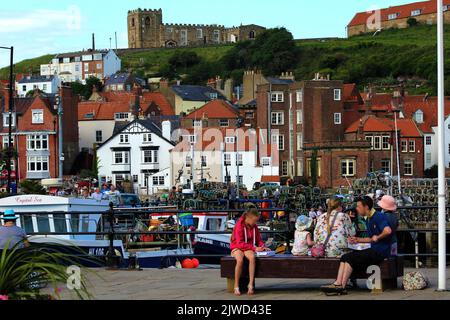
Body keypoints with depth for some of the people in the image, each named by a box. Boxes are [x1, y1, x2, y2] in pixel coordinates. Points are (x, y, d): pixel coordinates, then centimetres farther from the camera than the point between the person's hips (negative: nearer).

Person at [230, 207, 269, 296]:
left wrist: (262, 247, -7)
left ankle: (251, 284, -33)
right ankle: (236, 286, -26)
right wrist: (254, 248, -25)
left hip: (249, 248, 4)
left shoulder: (254, 226, 4)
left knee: (252, 257, -34)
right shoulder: (239, 226, -14)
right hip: (237, 247, -4)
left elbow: (259, 239, 16)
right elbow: (240, 243, -19)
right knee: (240, 260, -38)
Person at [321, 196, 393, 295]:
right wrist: (358, 240, 19)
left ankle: (342, 286, -16)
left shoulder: (379, 216, -12)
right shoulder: (369, 220, 19)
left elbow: (388, 231, -30)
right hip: (373, 250, 10)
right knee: (345, 257, -4)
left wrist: (377, 237, -15)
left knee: (350, 258, -18)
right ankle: (338, 283, -20)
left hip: (380, 252, -10)